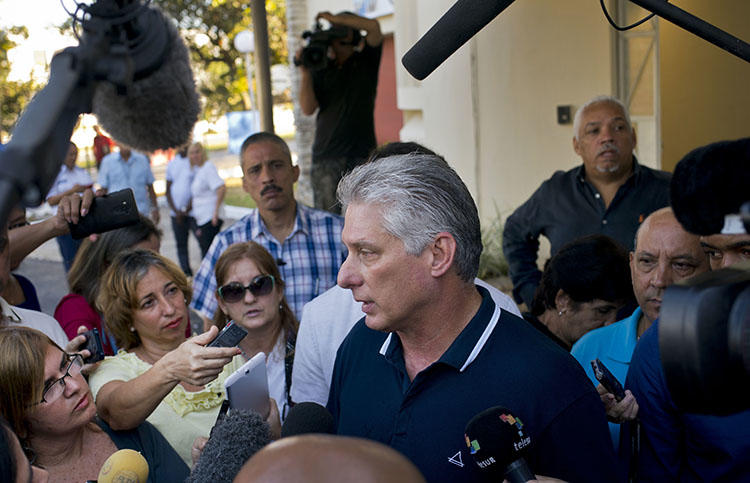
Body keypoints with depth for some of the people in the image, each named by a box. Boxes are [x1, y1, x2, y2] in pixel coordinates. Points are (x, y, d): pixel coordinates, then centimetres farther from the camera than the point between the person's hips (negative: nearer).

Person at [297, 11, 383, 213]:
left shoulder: (366, 61, 10)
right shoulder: (320, 70, 12)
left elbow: (373, 27, -8)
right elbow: (308, 109, 2)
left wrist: (334, 18, -7)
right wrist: (305, 72, -7)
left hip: (362, 153, -1)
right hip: (327, 154, 1)